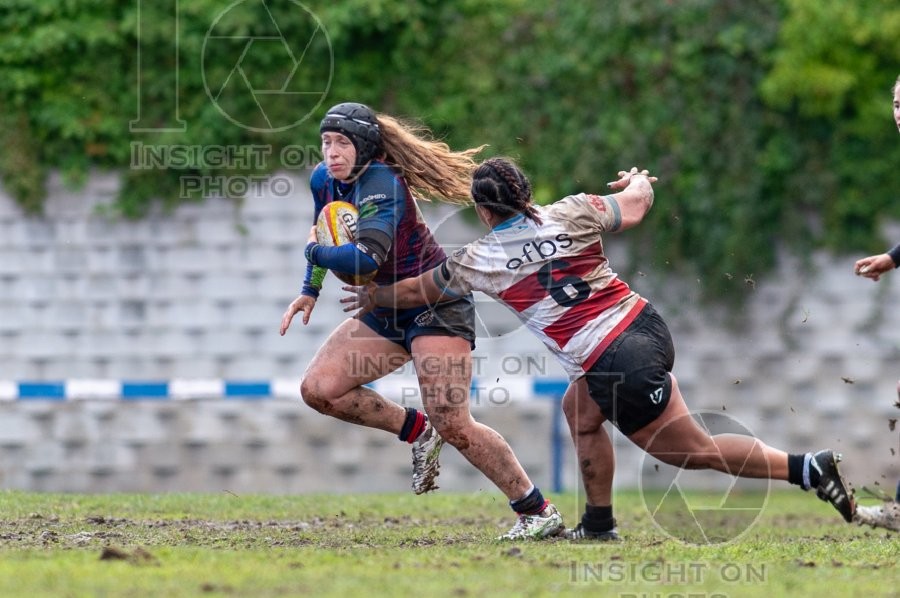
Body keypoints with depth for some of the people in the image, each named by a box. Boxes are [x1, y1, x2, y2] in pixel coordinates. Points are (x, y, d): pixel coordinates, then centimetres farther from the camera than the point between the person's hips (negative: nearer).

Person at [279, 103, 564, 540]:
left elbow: (365, 259, -40)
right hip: (384, 312, 9)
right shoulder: (323, 180, 0)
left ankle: (539, 512, -7)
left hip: (436, 308, -9)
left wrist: (315, 252, -22)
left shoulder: (380, 185, -26)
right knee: (318, 389, -3)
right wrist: (310, 290, 18)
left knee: (453, 426, -18)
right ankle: (418, 432, 13)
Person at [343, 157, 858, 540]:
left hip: (618, 367, -7)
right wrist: (639, 183, 43)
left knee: (696, 451, 3)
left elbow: (419, 291, 16)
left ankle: (809, 469, -7)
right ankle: (599, 523, 26)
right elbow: (633, 207, 19)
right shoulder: (570, 214, 3)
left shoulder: (482, 261, -2)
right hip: (647, 325, 7)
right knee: (580, 409, 27)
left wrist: (373, 297, 35)